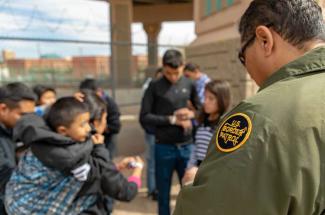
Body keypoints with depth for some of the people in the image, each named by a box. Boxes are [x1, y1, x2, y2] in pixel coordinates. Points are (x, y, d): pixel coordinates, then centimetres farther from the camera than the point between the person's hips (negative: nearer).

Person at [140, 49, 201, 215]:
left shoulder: (189, 85, 2)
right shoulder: (155, 87, -4)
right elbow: (144, 117, -8)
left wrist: (191, 114, -11)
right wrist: (172, 119, -15)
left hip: (186, 146, 2)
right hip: (164, 147, -1)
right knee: (163, 194, 12)